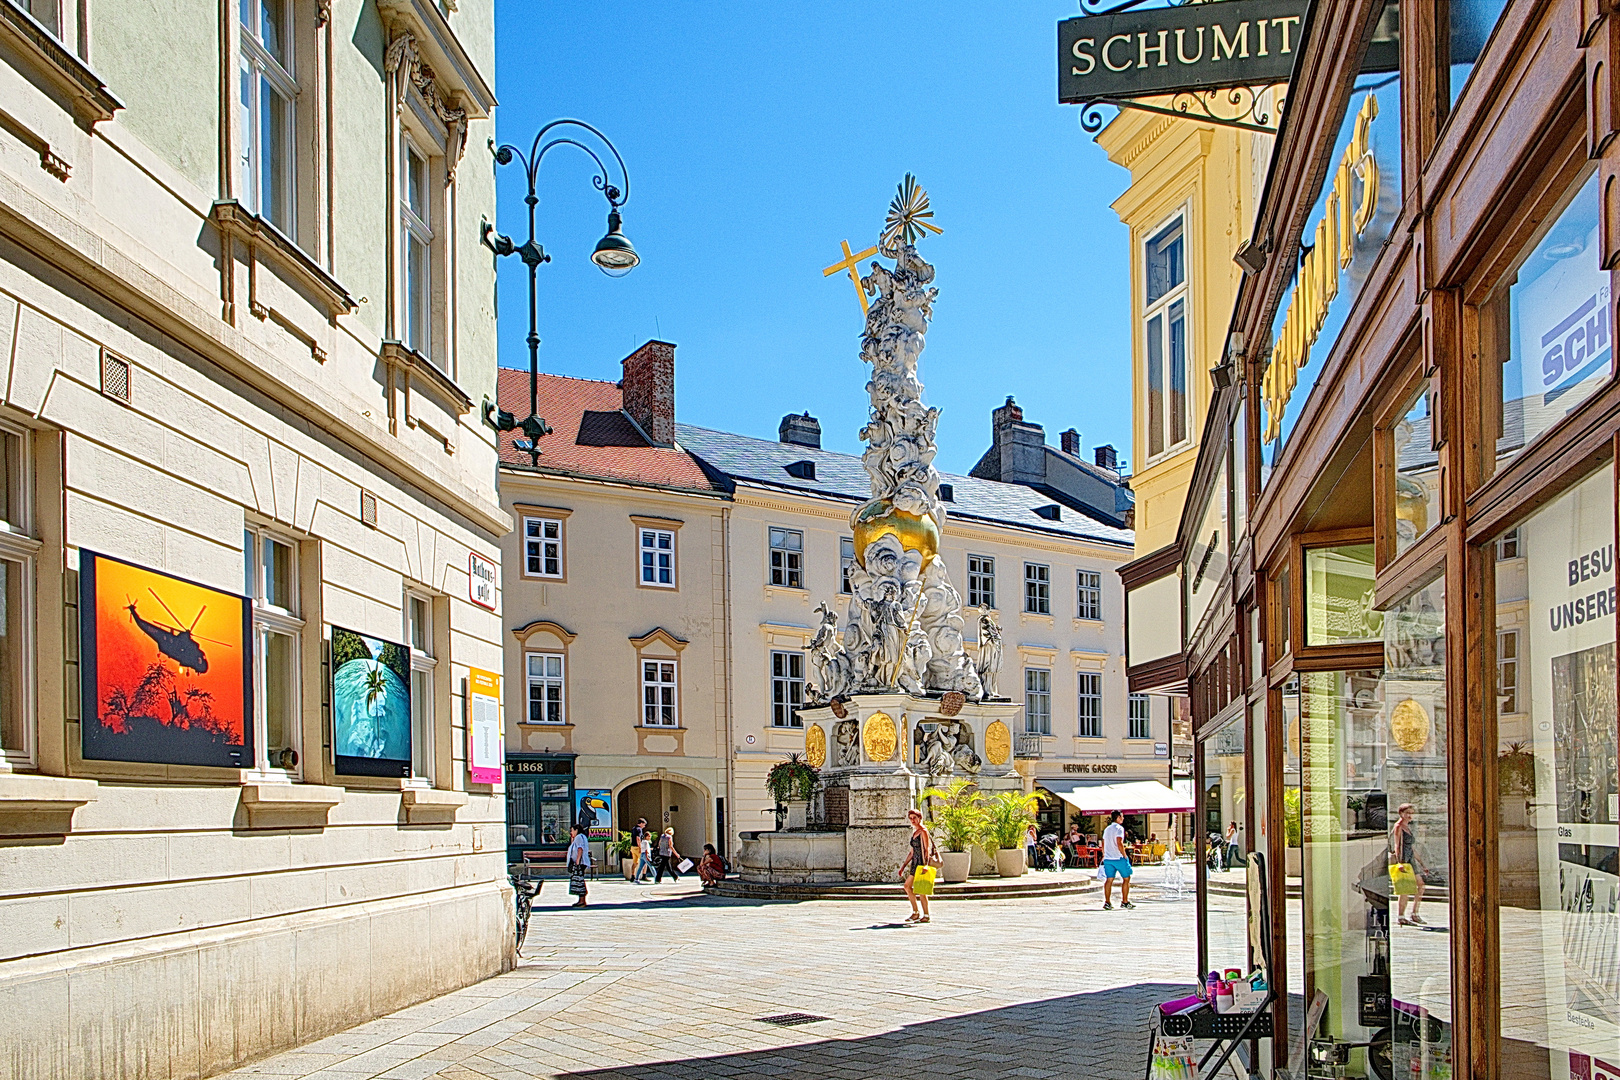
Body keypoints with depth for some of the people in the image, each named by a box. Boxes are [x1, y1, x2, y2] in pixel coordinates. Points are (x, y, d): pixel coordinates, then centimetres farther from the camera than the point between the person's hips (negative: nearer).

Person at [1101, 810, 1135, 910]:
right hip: (1119, 858, -7)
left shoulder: (1107, 829, 15)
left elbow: (1103, 844, 17)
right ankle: (1125, 901, 8)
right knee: (1126, 878, 7)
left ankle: (1107, 902, -1)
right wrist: (1125, 855, -12)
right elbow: (1119, 843, -19)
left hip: (1108, 858, 7)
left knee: (1109, 880, 5)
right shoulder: (1119, 828, -9)